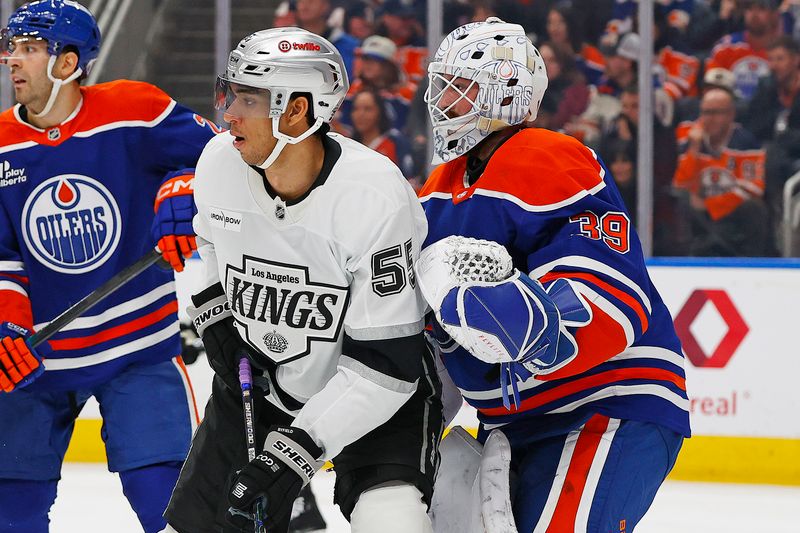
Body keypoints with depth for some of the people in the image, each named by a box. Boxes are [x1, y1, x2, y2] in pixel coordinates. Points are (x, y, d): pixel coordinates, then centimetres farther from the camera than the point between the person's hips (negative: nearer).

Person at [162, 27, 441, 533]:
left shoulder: (376, 197, -29)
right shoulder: (219, 163, -12)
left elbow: (385, 362, -28)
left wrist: (300, 446, -32)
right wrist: (214, 313, 2)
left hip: (377, 394, -5)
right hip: (257, 381, 5)